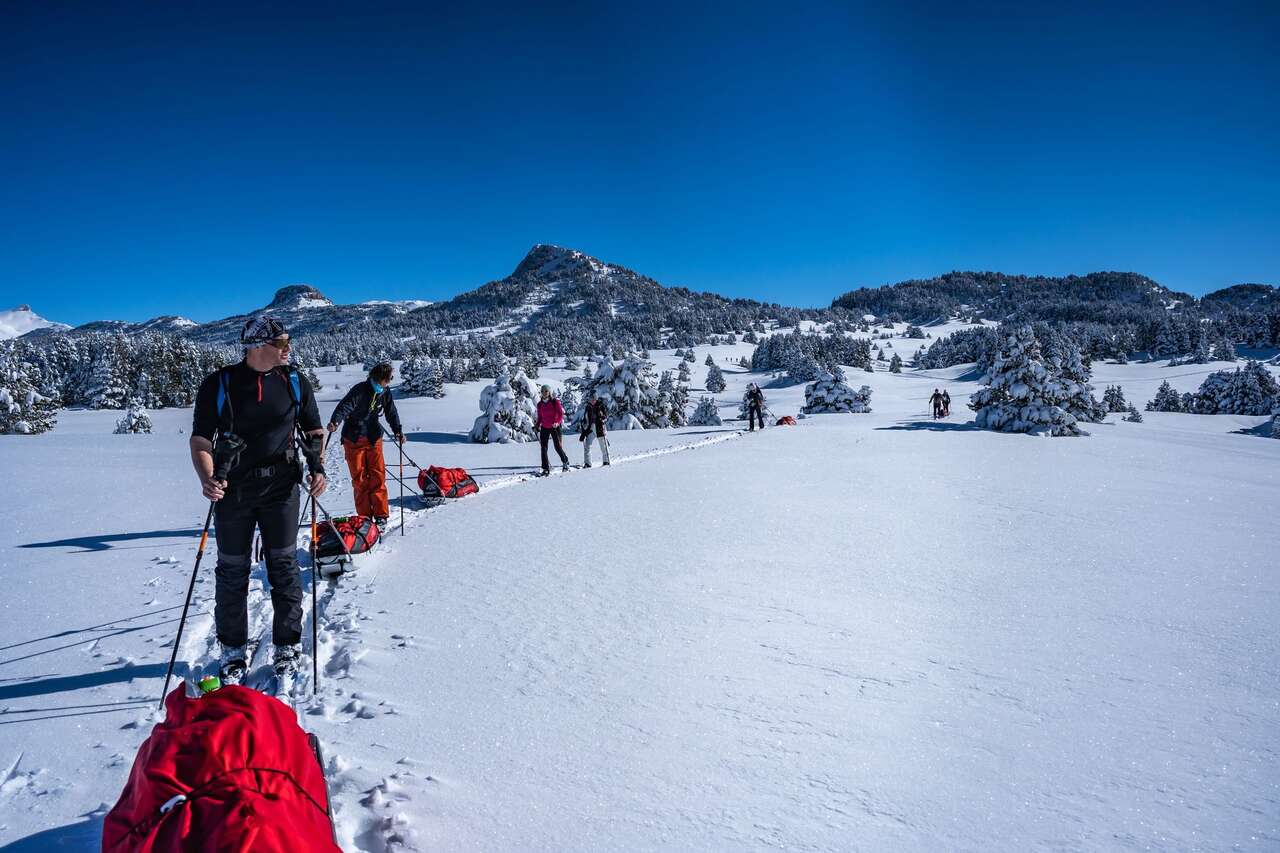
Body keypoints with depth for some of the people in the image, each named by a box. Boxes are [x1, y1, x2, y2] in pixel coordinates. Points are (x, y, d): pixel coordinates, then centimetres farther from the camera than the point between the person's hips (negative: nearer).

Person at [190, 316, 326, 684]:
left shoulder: (295, 382, 2)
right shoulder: (218, 384, -4)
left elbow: (314, 431, 10)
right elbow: (200, 439, -4)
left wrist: (317, 468, -6)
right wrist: (207, 479, -20)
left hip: (281, 489, 1)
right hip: (233, 490, -1)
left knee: (284, 567, 7)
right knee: (232, 571, 9)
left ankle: (287, 645, 21)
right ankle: (233, 649, 25)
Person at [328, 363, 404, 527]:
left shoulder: (385, 392, -1)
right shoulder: (359, 390, -16)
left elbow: (391, 413, 9)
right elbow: (345, 406, -28)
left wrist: (398, 431, -2)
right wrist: (335, 421, -45)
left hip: (374, 439, 3)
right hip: (354, 440, -3)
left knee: (378, 476, -3)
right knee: (359, 478, 2)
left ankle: (380, 515, 4)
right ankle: (364, 516, 10)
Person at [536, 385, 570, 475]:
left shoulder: (555, 401, -6)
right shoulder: (540, 404, 7)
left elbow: (561, 414, -9)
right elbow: (539, 418, 13)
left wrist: (557, 422, -26)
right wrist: (538, 429, 5)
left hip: (555, 427, -4)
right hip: (544, 428, 4)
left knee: (558, 447, 0)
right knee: (543, 448, -6)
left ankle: (565, 462, 28)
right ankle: (546, 469, -3)